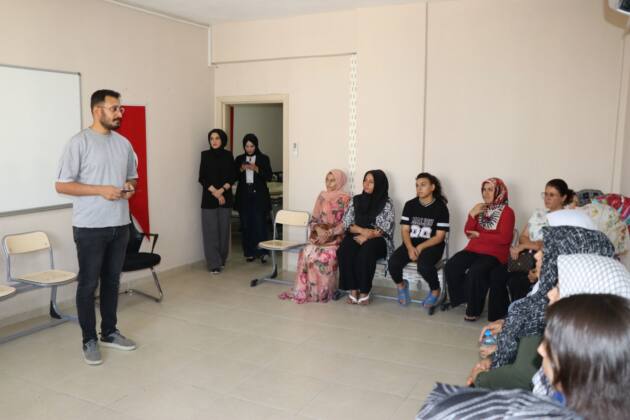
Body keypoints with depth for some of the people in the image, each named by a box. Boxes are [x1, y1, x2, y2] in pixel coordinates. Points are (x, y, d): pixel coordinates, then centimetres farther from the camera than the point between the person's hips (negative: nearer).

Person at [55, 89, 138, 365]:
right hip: (90, 227, -6)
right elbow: (61, 185, -11)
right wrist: (100, 190, -19)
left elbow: (132, 177, 20)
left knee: (112, 281, 14)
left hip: (120, 225, 6)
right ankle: (89, 340, 16)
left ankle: (109, 333, 27)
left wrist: (129, 188, -3)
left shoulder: (123, 143, 10)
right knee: (88, 284, 3)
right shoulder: (79, 142, -9)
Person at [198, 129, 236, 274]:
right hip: (209, 197, -2)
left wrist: (222, 190, -11)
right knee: (211, 230, -5)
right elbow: (202, 178, -1)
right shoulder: (205, 155, 3)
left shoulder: (228, 155, 7)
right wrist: (214, 192, -11)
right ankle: (214, 264, -3)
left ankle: (222, 259, 18)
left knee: (224, 229, 5)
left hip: (225, 197, 2)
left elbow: (232, 177, 3)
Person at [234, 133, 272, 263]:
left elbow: (269, 177, -3)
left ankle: (262, 252, -3)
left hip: (259, 195, -2)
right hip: (244, 196, 2)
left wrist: (256, 169, -15)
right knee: (246, 225, 2)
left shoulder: (264, 159, 4)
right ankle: (250, 253, 11)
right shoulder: (239, 159, 10)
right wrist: (241, 169, -10)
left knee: (260, 224, -9)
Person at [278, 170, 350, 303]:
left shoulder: (345, 199, -1)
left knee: (326, 255, -32)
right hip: (319, 235, 4)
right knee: (306, 252, -25)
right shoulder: (321, 196, 14)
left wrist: (329, 233, -18)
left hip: (336, 237, -4)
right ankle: (302, 290, -18)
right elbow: (313, 219, 13)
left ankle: (322, 292, -17)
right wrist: (318, 229, -9)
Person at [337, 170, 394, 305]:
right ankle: (353, 289, -22)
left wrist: (366, 237, -19)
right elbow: (347, 223, 4)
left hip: (377, 240, -3)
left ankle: (364, 291, -22)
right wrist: (362, 230, -14)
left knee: (365, 252, -36)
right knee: (344, 250, -29)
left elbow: (385, 229, -8)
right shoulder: (356, 200, 11)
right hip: (357, 237, 3)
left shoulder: (386, 203, -1)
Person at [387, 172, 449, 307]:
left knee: (424, 266, -36)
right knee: (393, 263, -25)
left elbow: (439, 236, -7)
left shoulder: (440, 207, -4)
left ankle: (435, 290, 0)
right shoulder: (410, 205, 6)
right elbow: (405, 230, 3)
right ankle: (401, 285, 11)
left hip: (431, 246, -3)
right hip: (411, 244, 3)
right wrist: (410, 248, -15)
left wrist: (420, 247, -18)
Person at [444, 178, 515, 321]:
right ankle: (463, 299, 3)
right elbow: (468, 232, 9)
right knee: (450, 266, -18)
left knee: (475, 272, -32)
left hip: (494, 253, -5)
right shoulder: (480, 208, 14)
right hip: (474, 249, 6)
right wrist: (472, 215, -6)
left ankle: (474, 309, -12)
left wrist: (480, 235, -9)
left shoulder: (507, 211, -3)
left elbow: (504, 239, -14)